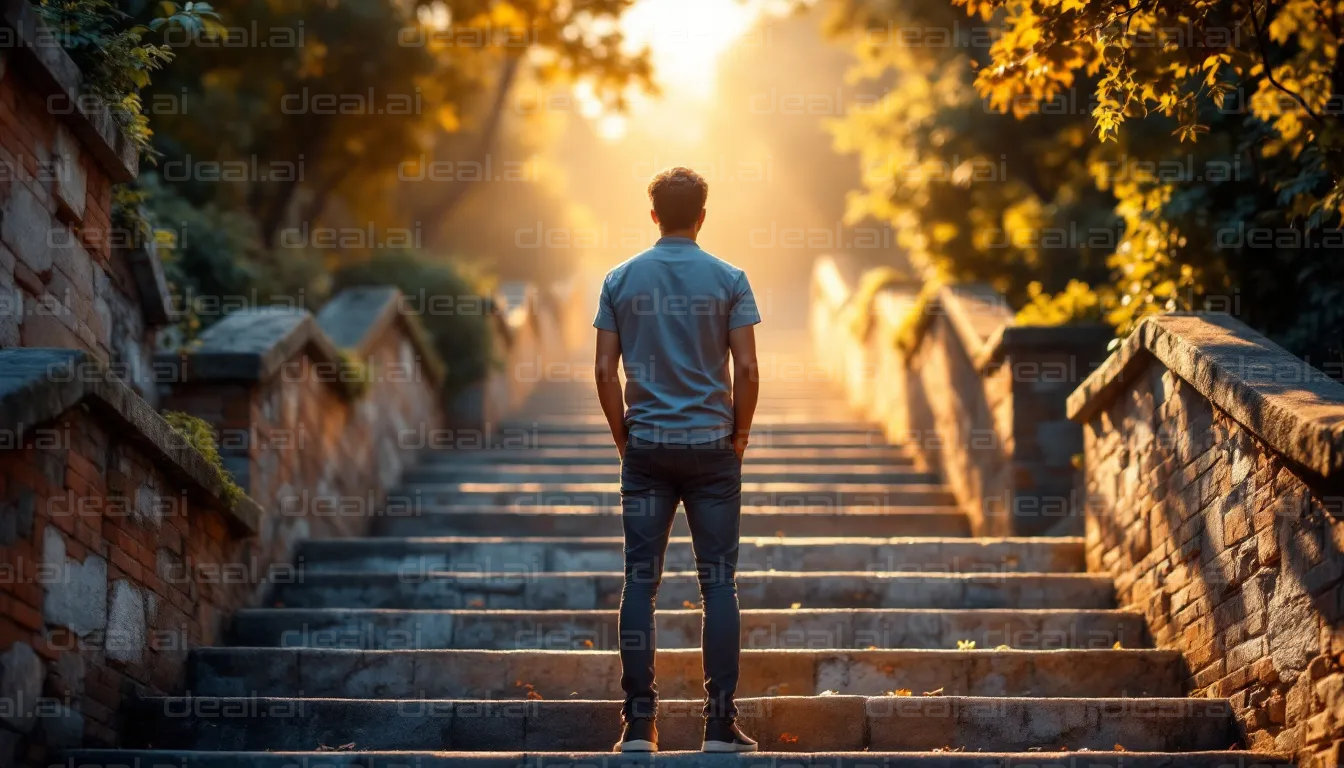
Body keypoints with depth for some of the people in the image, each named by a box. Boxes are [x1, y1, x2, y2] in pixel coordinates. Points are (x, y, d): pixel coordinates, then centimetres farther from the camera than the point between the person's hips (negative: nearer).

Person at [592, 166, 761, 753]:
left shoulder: (621, 280, 3)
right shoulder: (728, 279, -2)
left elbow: (604, 370, 0)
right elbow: (747, 369, -7)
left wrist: (623, 435, 10)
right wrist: (740, 432, 7)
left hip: (646, 447, 1)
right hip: (711, 446, -1)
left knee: (641, 584, 4)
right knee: (718, 585, 2)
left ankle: (639, 725, 4)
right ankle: (721, 725, 1)